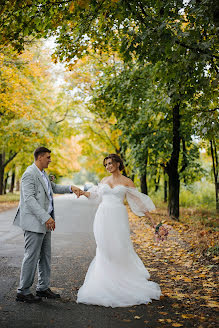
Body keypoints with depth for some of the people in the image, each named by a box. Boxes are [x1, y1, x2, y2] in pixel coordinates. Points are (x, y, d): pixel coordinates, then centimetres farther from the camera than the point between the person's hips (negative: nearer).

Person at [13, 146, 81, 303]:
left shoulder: (43, 174, 16)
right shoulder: (29, 174, -14)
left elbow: (54, 188, 26)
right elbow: (29, 199, -22)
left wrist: (71, 188, 9)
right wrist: (46, 217, -26)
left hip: (44, 222, 10)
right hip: (34, 223, -10)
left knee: (45, 256, 14)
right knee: (32, 257, -2)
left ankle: (43, 288, 24)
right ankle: (23, 292, 10)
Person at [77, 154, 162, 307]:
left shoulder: (127, 182, 3)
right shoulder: (104, 180, 14)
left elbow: (137, 200, 4)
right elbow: (94, 194, 25)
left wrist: (150, 216, 0)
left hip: (118, 218, -3)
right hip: (103, 218, 3)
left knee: (120, 249, -4)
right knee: (104, 250, 2)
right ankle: (106, 281, 11)